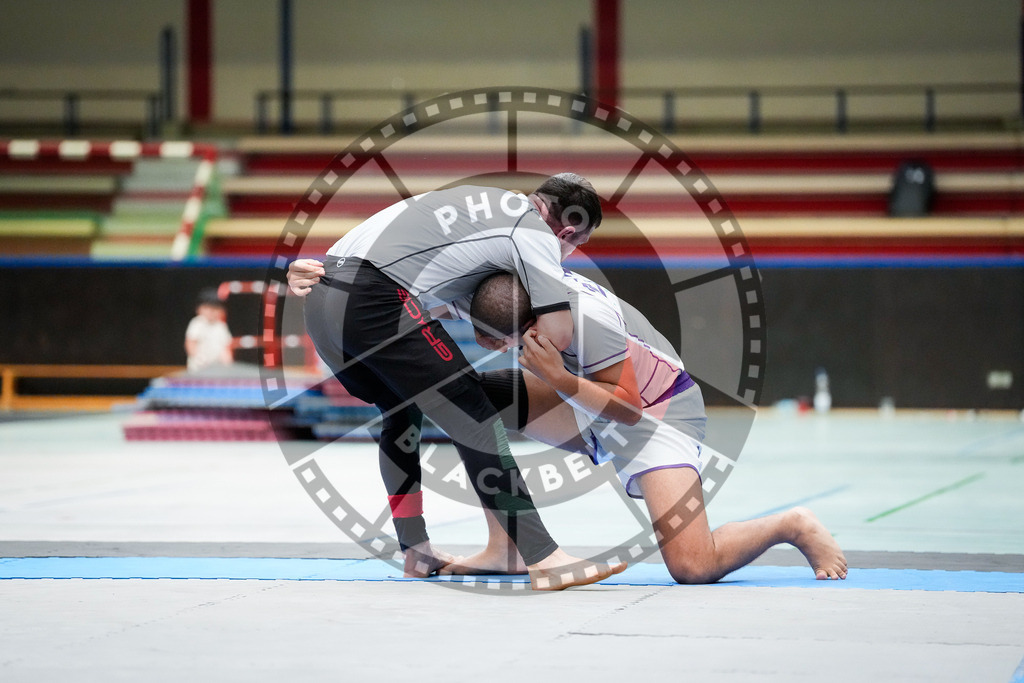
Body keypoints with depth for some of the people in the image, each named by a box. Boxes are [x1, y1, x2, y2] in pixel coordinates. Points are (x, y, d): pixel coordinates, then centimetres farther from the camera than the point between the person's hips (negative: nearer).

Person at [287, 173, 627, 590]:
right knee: (472, 420, -5)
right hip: (373, 303, -9)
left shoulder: (482, 201, 29)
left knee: (402, 413, 28)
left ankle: (416, 551, 32)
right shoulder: (535, 230, 5)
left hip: (321, 296, 9)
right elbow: (557, 333, 0)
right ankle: (544, 560, -7)